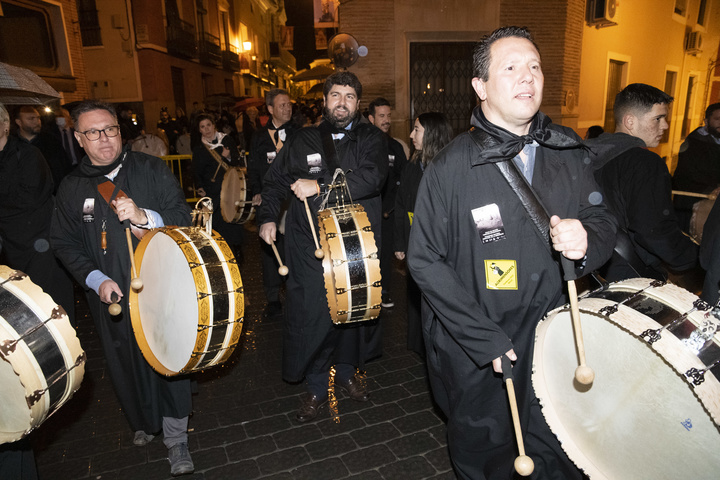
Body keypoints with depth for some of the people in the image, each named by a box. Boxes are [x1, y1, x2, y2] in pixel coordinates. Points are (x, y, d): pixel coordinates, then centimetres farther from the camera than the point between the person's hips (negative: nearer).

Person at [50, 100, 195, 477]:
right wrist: (96, 279, -7)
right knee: (125, 361, 14)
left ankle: (175, 438, 20)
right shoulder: (71, 188, 3)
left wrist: (143, 216, -24)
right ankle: (144, 421, 42)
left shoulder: (151, 170, -3)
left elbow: (183, 217, -6)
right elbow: (64, 243, 7)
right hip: (111, 294, 2)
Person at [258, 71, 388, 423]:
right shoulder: (301, 141, 10)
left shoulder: (372, 139, 3)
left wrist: (320, 186, -19)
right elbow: (275, 181, 18)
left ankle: (346, 371, 37)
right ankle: (315, 387, 21)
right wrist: (268, 217, 3)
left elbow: (372, 178, -16)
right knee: (311, 315, -1)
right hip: (310, 250, 0)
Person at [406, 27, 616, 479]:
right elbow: (425, 260, -14)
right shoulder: (453, 166, -15)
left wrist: (587, 240, -18)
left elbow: (603, 221, 7)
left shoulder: (568, 152, 0)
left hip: (554, 340, 4)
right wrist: (485, 339, -16)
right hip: (476, 352, -3)